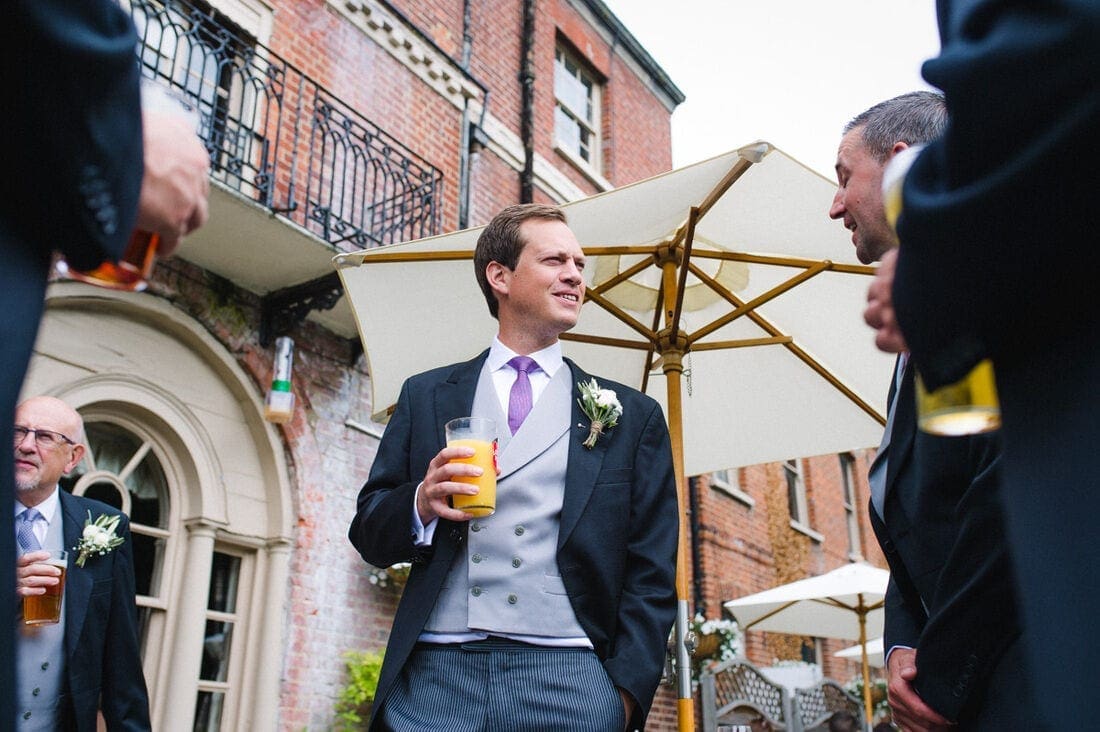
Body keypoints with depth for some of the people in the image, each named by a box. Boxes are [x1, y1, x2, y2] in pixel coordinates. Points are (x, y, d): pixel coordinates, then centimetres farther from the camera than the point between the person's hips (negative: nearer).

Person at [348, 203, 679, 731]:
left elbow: (650, 573, 5)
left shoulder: (632, 415, 10)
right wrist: (420, 506, -10)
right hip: (435, 672, 1)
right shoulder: (426, 396, 13)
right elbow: (368, 530, 11)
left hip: (568, 678, 0)